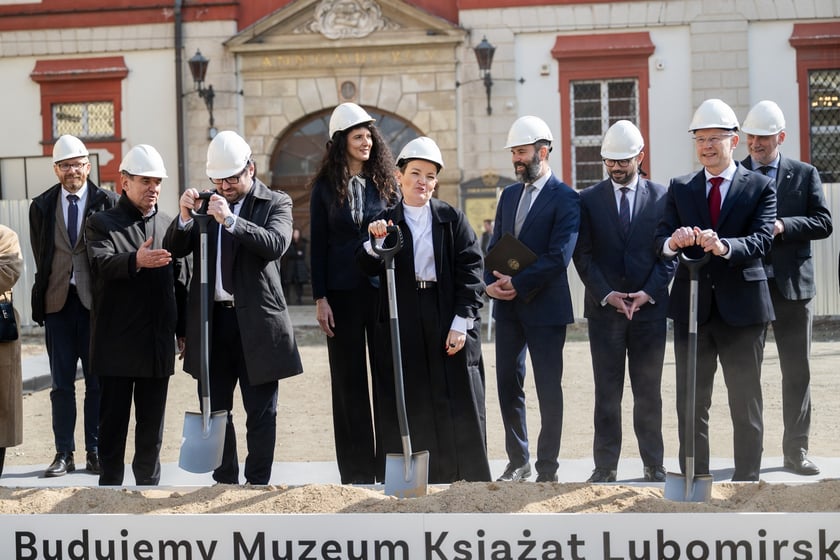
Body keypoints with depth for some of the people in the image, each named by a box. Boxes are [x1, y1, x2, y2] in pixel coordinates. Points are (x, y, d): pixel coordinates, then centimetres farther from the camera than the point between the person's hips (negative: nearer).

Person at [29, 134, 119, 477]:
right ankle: (64, 454, 12)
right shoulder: (41, 206, 6)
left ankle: (95, 452, 11)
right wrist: (45, 293, 4)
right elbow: (41, 256, 9)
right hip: (58, 304, 2)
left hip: (96, 303, -2)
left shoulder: (108, 203, -2)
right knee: (61, 383, 6)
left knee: (98, 382, 4)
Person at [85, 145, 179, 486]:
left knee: (152, 423, 10)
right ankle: (110, 483, 9)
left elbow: (179, 281, 14)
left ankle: (149, 483, 20)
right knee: (113, 422, 2)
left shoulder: (168, 225, 13)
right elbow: (102, 264, -19)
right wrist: (136, 261, -38)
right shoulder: (102, 224, 1)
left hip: (158, 343, 4)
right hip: (117, 343, -3)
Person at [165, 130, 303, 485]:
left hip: (257, 322, -4)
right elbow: (175, 250, 4)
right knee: (216, 409, 10)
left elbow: (276, 244, -18)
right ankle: (224, 481, 20)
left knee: (261, 413, 3)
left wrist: (230, 219, -28)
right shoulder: (206, 205, 10)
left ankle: (258, 483, 11)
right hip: (212, 320, 4)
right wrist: (184, 218, -15)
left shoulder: (275, 203, 0)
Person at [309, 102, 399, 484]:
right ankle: (356, 469, 9)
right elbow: (317, 245, 2)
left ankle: (389, 463, 8)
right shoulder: (325, 187, 3)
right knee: (349, 380, 3)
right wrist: (320, 298, -4)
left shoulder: (385, 182, 6)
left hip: (384, 290, 1)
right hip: (344, 292, -1)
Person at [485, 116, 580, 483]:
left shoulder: (564, 198, -8)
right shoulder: (509, 195, 14)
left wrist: (518, 284, -16)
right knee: (508, 385, 9)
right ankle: (518, 462, 20)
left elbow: (558, 256, -16)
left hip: (544, 307, -7)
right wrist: (491, 282, -3)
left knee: (548, 390, 0)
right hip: (507, 305, 7)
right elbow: (495, 246, 15)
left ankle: (547, 469, 7)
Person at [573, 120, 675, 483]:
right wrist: (606, 294, -10)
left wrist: (649, 292, -9)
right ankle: (605, 465, 6)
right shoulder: (588, 200, 5)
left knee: (648, 391, 4)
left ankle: (653, 464, 11)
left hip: (650, 306, 0)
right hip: (603, 307, 0)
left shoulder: (661, 197, 5)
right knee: (606, 393, 2)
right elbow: (583, 255, 1)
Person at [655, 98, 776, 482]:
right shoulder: (679, 188, 9)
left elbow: (761, 240, -14)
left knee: (746, 402, 4)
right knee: (691, 402, 7)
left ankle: (746, 480, 11)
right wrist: (672, 242, -25)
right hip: (691, 306, 3)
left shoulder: (760, 187, 0)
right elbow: (661, 240, -1)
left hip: (741, 306, -3)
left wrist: (723, 246, -33)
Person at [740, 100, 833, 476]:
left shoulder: (804, 175, 6)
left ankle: (796, 450, 11)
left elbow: (823, 223, -2)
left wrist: (783, 226, -16)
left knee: (797, 371, 3)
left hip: (792, 286, 0)